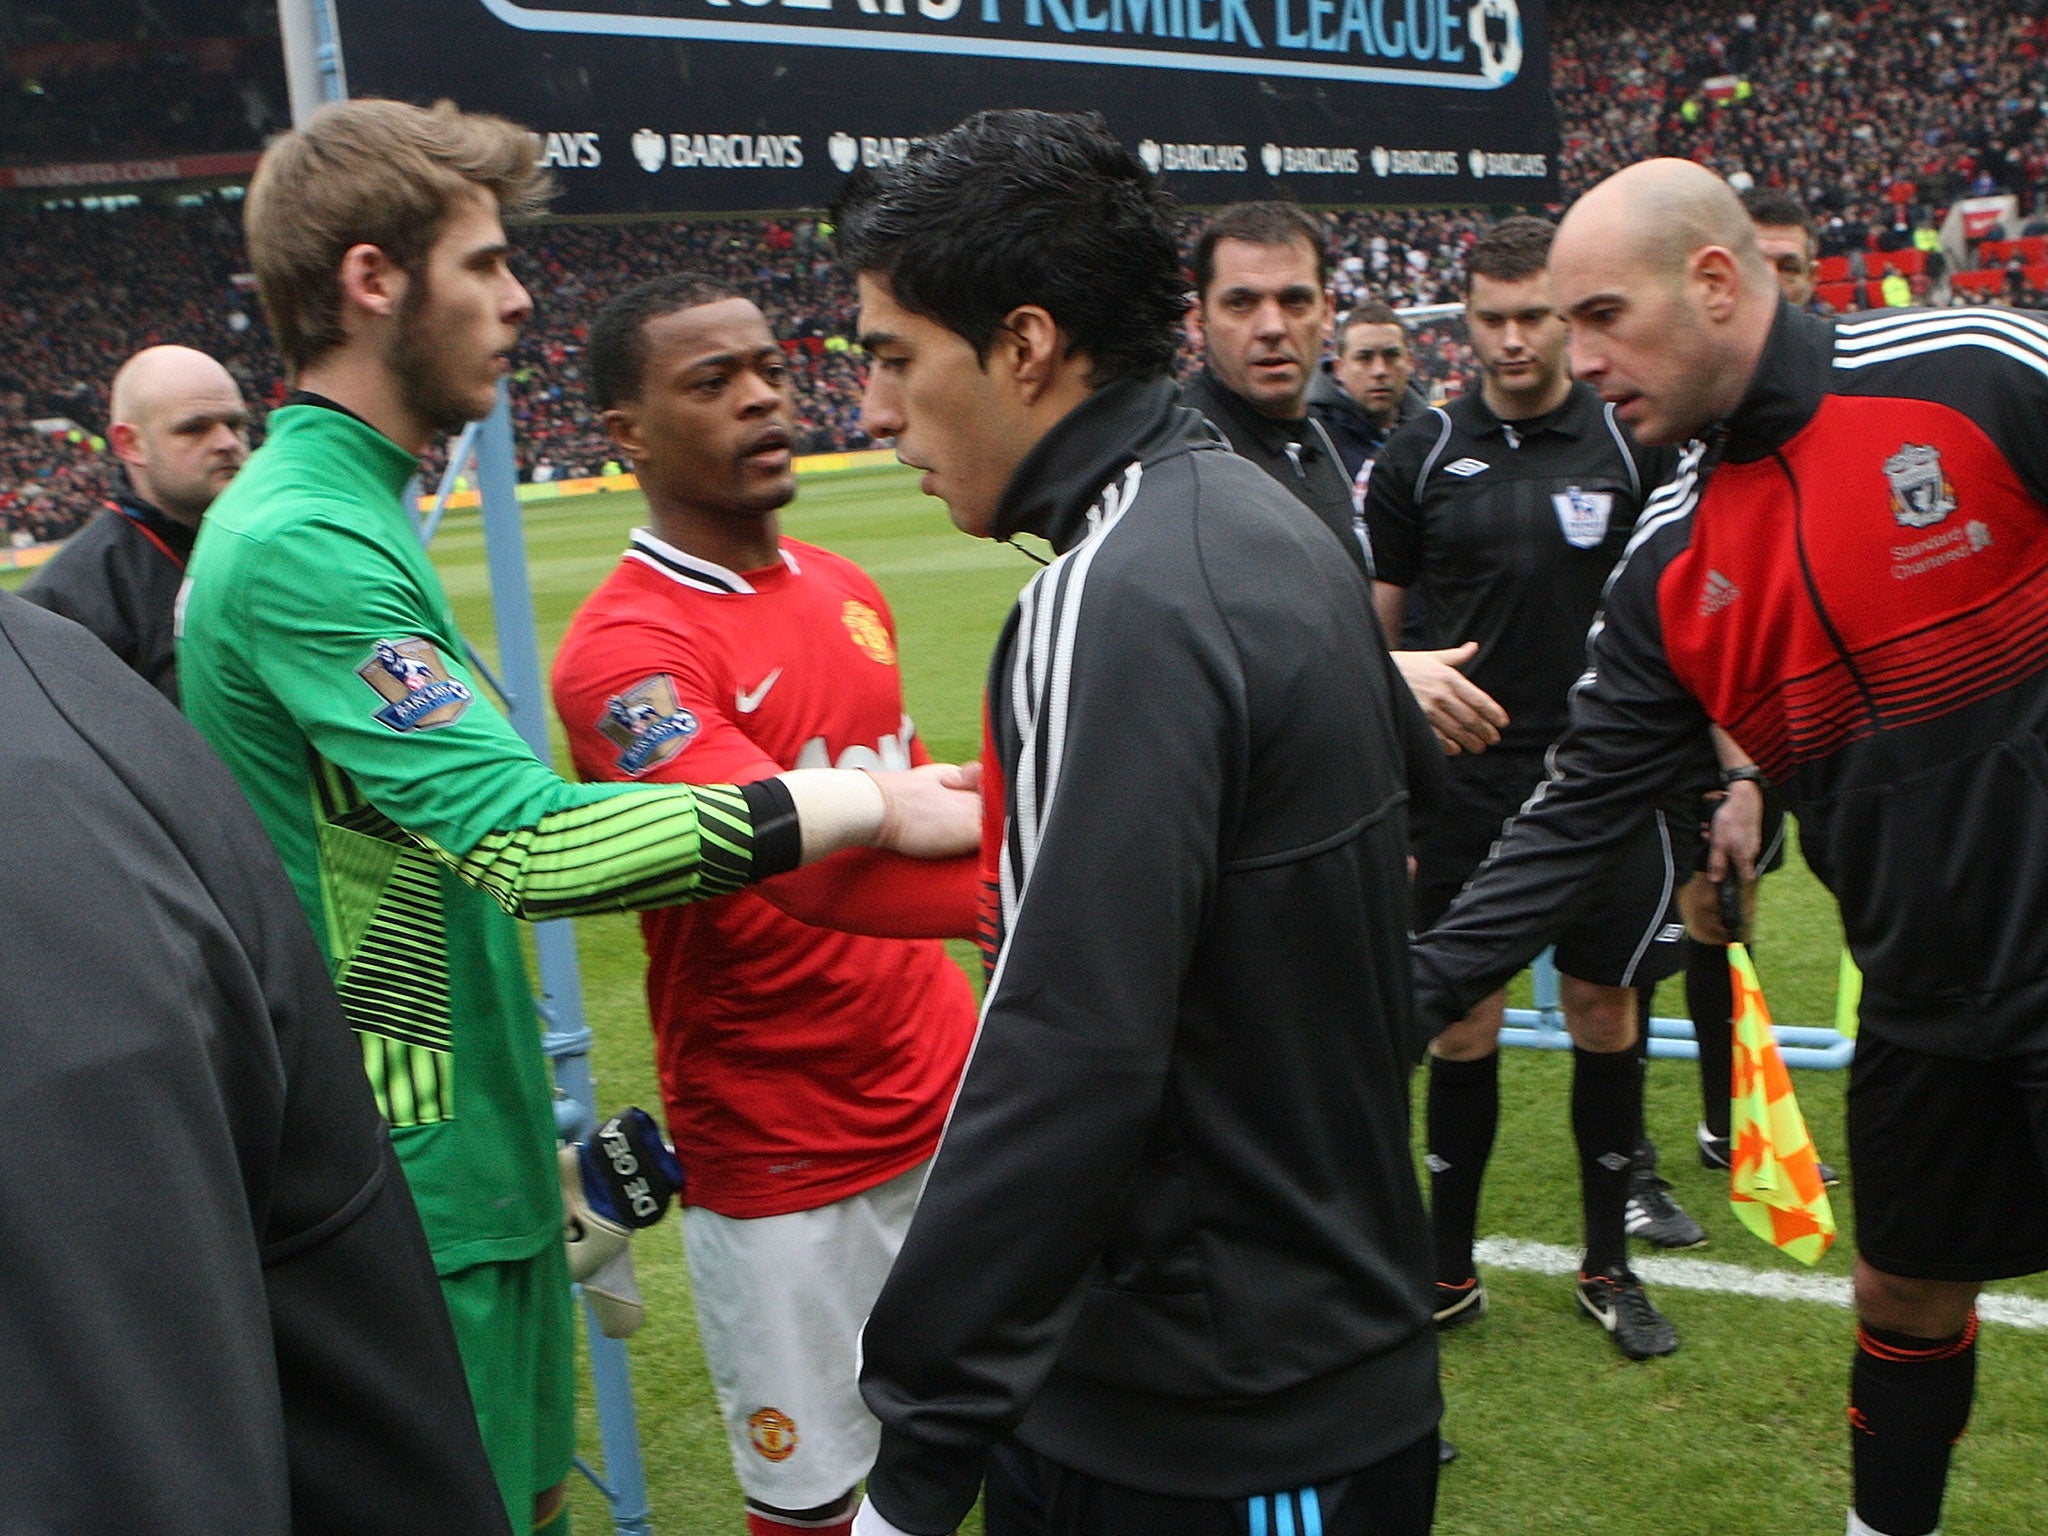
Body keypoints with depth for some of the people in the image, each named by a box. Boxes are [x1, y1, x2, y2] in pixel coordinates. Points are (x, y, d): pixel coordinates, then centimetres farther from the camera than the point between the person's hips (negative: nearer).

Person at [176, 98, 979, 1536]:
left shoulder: (336, 508, 11)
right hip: (418, 1196, -9)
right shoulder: (304, 544, -22)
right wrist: (866, 800, -25)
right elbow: (529, 839, -30)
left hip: (469, 1153, 9)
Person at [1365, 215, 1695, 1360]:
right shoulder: (1423, 454, 2)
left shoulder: (1633, 442, -1)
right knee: (1464, 1024, 7)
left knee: (1606, 1017, 8)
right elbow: (1369, 626, 8)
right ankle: (1450, 1269, 22)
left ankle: (1610, 1266, 26)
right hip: (1467, 784, 1)